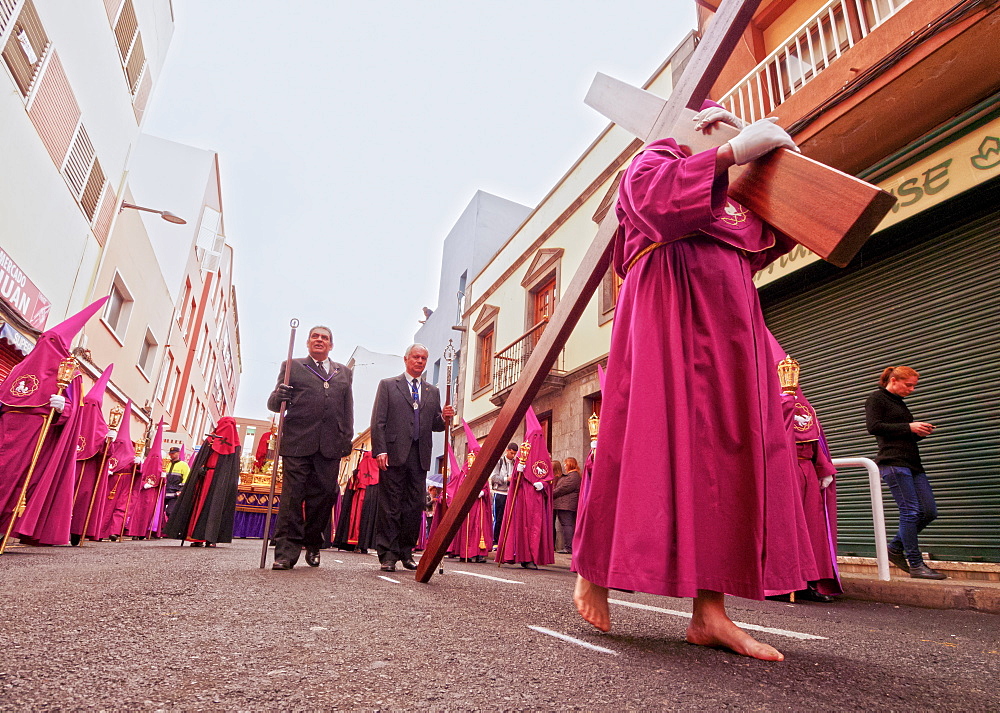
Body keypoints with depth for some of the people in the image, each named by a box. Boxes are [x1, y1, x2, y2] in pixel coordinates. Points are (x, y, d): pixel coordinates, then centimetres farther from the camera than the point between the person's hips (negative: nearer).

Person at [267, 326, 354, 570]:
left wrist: (347, 439, 5)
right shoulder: (292, 367, 14)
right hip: (298, 441, -2)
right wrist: (279, 397, -15)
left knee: (323, 496, 5)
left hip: (331, 444, 2)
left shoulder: (344, 373, 21)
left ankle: (313, 544, 22)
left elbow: (348, 410, 16)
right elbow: (273, 403, 9)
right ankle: (286, 552, 2)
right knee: (292, 496, -4)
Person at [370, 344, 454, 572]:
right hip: (394, 453, -4)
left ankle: (406, 552, 17)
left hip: (420, 456, 4)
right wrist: (380, 450, -10)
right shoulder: (388, 385, 8)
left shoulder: (433, 392, 19)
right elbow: (378, 421, 0)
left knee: (415, 506, 5)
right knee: (390, 506, 0)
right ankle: (388, 555, 8)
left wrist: (444, 418, -5)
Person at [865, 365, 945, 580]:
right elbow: (874, 426, -13)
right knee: (910, 511, -9)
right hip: (893, 462, -9)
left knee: (929, 511, 4)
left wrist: (920, 432, 8)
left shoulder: (899, 402, 25)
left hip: (912, 462, 9)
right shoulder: (877, 398, 0)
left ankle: (895, 548, 17)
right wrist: (909, 427, -12)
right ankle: (916, 565, -2)